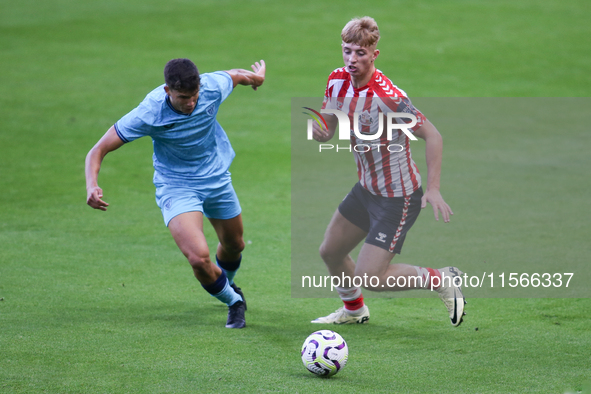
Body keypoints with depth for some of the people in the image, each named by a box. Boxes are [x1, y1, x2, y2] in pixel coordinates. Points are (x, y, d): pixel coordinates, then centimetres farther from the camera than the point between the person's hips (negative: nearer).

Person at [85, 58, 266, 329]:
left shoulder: (213, 86, -22)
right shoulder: (149, 114, -31)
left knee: (234, 245, 24)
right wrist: (91, 186, -44)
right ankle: (233, 302, 8)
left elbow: (235, 75, 4)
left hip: (217, 179, 4)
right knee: (198, 258, -24)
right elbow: (99, 150, -27)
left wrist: (256, 77, 27)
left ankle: (227, 285, 61)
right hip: (176, 187, -4)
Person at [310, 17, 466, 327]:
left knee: (369, 278, -11)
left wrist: (433, 189, -28)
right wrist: (320, 131, -19)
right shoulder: (337, 82, -6)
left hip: (399, 198, -8)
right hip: (366, 189, 8)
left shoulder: (388, 97, -29)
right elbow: (328, 129, 7)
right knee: (330, 252, 21)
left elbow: (432, 136, -23)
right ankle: (353, 310, 48)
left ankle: (442, 281, 9)